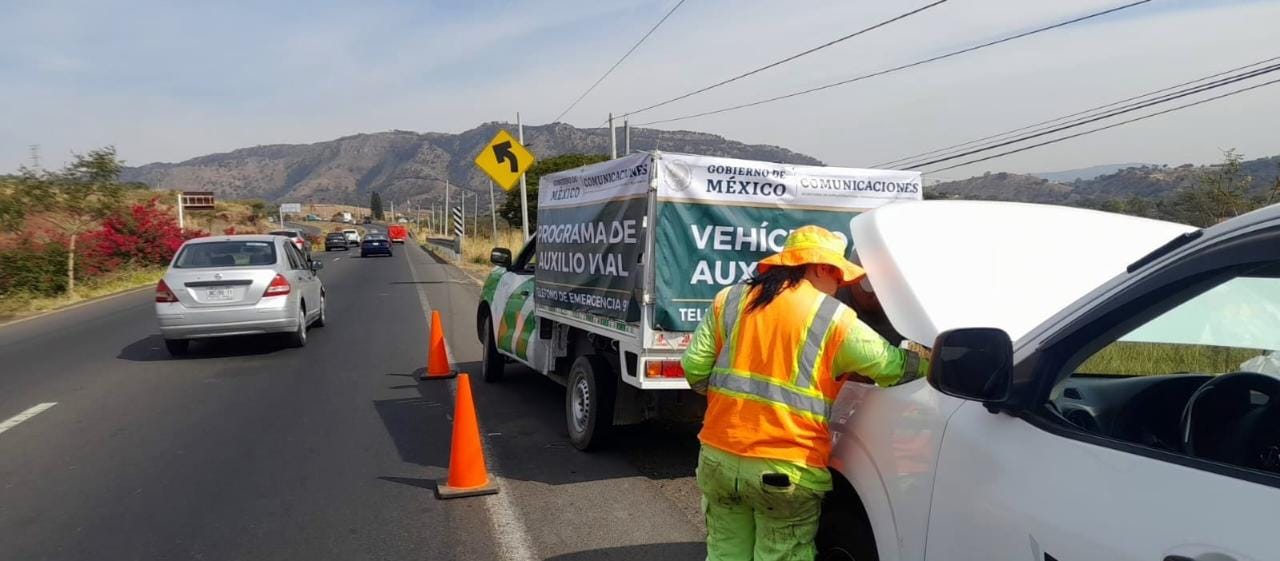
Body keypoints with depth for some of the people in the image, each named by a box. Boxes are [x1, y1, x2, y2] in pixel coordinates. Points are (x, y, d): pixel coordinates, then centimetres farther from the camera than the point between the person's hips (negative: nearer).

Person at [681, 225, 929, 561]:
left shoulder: (730, 300, 8)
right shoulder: (834, 319, -3)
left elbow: (694, 368, 6)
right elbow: (893, 367, 1)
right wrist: (933, 360, 19)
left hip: (719, 457, 4)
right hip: (786, 470, -4)